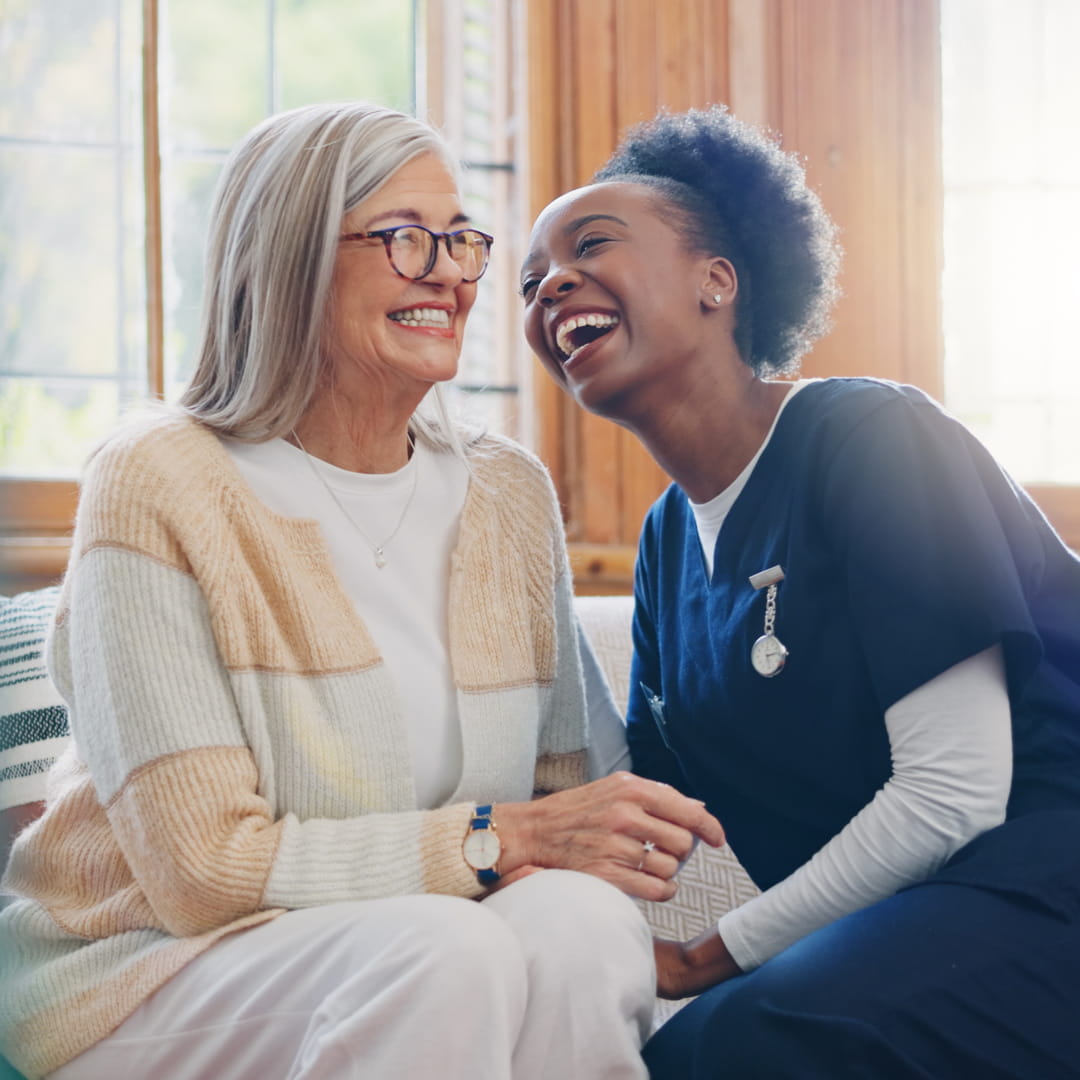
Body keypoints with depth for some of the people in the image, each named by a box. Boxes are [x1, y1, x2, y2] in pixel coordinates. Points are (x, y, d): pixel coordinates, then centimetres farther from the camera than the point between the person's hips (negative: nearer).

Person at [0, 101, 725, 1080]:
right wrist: (500, 837, -24)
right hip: (153, 965, -5)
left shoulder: (512, 495, 7)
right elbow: (202, 866, -16)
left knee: (578, 919, -28)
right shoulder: (159, 487, -11)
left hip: (414, 961, 5)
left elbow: (556, 790, 9)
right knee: (445, 951, -34)